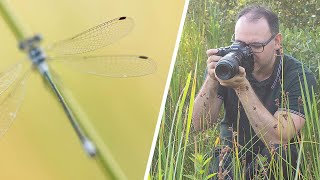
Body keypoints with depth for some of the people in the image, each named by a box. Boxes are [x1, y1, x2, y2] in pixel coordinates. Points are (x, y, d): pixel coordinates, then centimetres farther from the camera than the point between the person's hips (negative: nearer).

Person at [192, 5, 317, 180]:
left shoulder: (299, 76, -16)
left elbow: (279, 139, -28)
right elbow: (199, 124, -11)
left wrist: (242, 87, -33)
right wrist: (212, 79, -26)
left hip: (278, 166, 0)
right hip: (232, 156, 1)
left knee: (278, 151, -31)